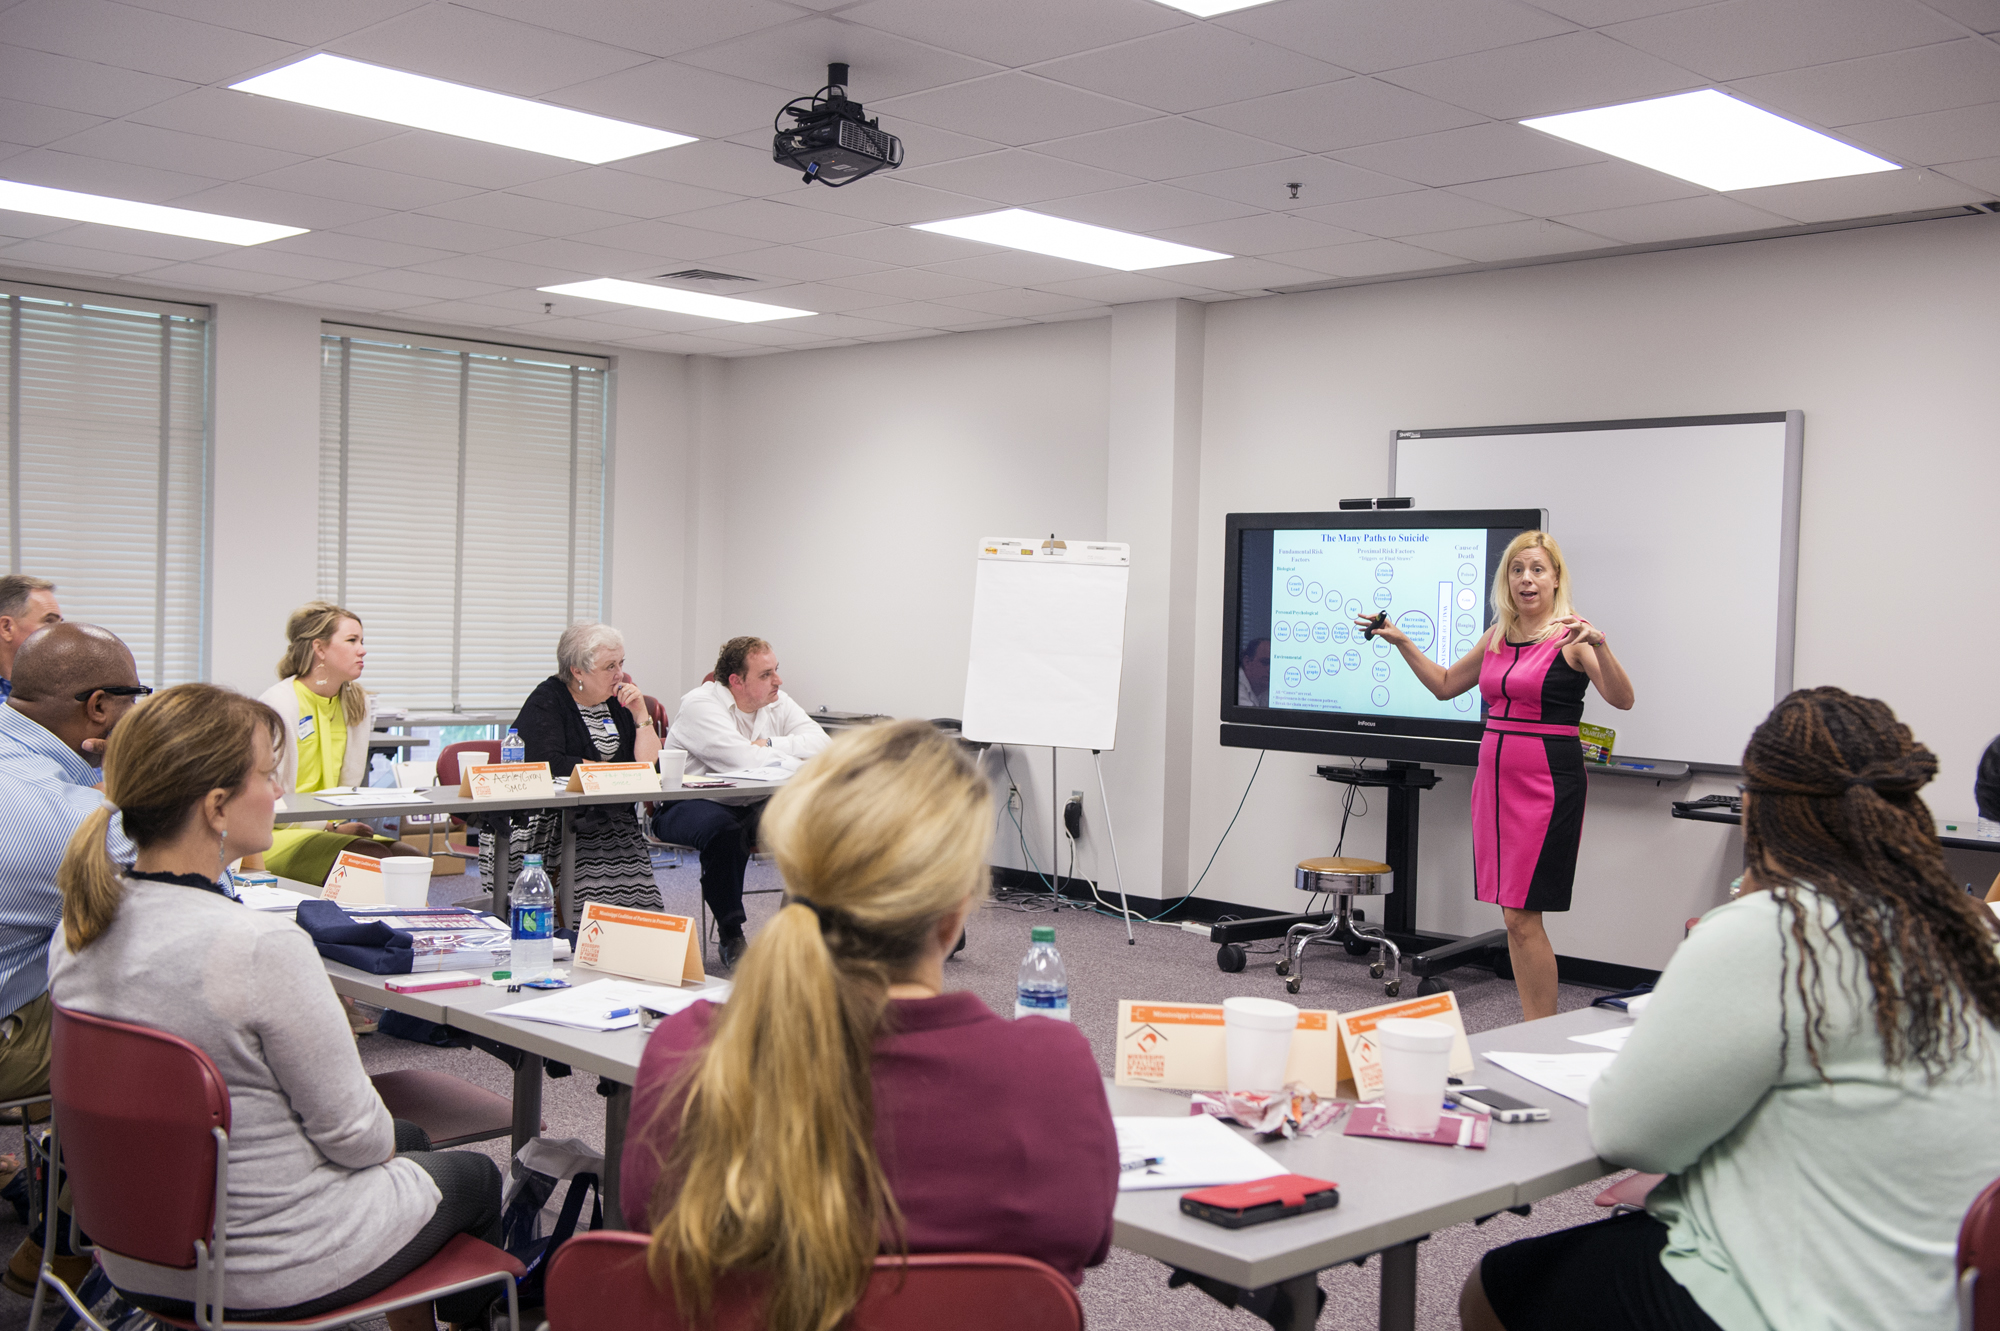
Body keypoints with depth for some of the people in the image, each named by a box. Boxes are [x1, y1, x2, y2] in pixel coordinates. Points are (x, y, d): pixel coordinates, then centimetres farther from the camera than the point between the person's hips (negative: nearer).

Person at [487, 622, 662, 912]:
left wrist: (640, 713, -1)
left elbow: (650, 763, 9)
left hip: (606, 819, 5)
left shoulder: (618, 701, 14)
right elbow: (549, 764, -18)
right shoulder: (547, 701, -3)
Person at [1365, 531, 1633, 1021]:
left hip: (1547, 782, -7)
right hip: (1495, 776, 7)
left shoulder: (1571, 635, -8)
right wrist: (1402, 642, 15)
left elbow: (1622, 700, -19)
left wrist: (1599, 644, -34)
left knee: (1522, 917, -8)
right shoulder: (1497, 637, 12)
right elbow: (1445, 684, 24)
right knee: (1512, 914, 9)